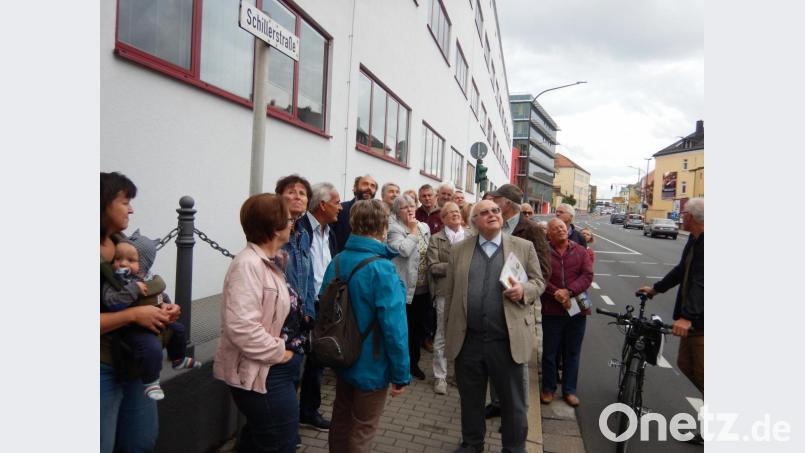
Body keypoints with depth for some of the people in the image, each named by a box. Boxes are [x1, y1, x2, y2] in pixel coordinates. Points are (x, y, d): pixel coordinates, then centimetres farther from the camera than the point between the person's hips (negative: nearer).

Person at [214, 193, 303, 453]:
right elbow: (241, 326, -34)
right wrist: (278, 352, -22)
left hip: (278, 371, 10)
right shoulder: (249, 264, -24)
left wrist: (289, 349, 10)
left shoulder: (271, 261, 9)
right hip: (263, 374, -10)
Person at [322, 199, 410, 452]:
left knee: (340, 422, 24)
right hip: (372, 365, -6)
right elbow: (394, 327, -26)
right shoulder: (381, 269, -25)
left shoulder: (337, 262, -4)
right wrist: (401, 374, -14)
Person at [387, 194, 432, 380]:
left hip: (423, 288, 6)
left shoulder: (425, 227, 10)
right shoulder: (394, 229, -10)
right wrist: (413, 230, -15)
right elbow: (404, 250, -27)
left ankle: (414, 362, 30)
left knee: (418, 327, 15)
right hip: (405, 288, -6)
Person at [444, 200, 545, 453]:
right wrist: (449, 331, 8)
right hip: (468, 340, 2)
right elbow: (450, 293, 8)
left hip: (509, 340, -1)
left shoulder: (524, 247, 3)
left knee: (513, 402, 12)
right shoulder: (458, 250, 6)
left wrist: (524, 290, -17)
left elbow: (539, 281, 5)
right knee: (470, 399, 17)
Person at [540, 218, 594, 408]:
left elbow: (587, 275, -4)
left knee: (572, 352, 12)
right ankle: (548, 388, 25)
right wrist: (555, 293, -22)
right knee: (549, 351, 9)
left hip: (577, 309, 2)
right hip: (552, 310, -2)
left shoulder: (580, 251, 5)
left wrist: (569, 291, -17)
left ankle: (569, 390, 26)